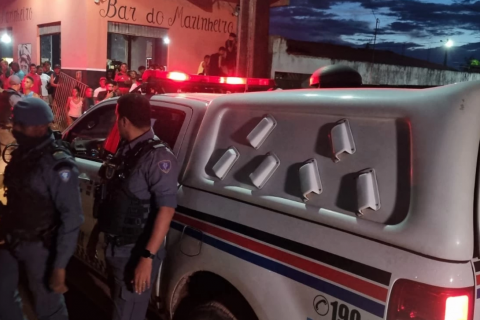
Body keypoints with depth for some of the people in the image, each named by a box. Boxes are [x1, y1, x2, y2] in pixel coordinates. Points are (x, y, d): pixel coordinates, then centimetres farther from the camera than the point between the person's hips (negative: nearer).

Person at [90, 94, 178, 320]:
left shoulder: (157, 156, -20)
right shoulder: (125, 149, 7)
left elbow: (166, 209, -25)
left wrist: (147, 257, -28)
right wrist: (96, 233, 19)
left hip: (136, 252, -8)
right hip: (115, 247, 8)